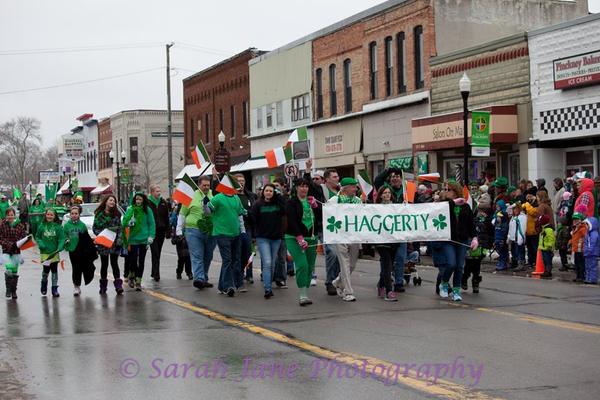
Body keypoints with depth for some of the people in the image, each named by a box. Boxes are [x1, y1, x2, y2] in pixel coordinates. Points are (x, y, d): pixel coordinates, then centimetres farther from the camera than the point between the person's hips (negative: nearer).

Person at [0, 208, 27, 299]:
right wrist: (10, 245, -18)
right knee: (8, 268, -22)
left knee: (15, 272, 8)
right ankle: (8, 289, -5)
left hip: (16, 251, 2)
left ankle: (14, 291, 21)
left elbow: (24, 237, 2)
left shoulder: (20, 225, 1)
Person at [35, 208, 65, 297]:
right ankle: (44, 287, 25)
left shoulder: (58, 226, -3)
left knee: (54, 271, 7)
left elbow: (61, 238, -6)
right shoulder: (42, 226, 1)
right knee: (46, 270, -3)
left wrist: (60, 247, -21)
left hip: (54, 252, 0)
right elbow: (37, 237, 8)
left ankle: (55, 289, 16)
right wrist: (40, 244, -9)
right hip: (45, 252, 0)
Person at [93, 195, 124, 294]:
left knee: (114, 264, -4)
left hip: (114, 242, 0)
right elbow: (94, 227, 3)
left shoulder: (116, 214, 5)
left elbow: (120, 228, 4)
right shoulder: (99, 214, 1)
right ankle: (103, 286, 18)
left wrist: (119, 240, -6)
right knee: (104, 264, 8)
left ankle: (118, 285, -5)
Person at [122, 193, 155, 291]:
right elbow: (124, 223, 0)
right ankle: (132, 274, 26)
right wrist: (129, 223, -22)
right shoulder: (130, 209, 0)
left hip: (144, 239, 0)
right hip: (133, 238, 0)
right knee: (133, 259, -4)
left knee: (141, 261, 5)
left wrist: (150, 237, -7)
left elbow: (151, 224, 1)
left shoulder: (147, 210, -1)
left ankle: (138, 281, 14)